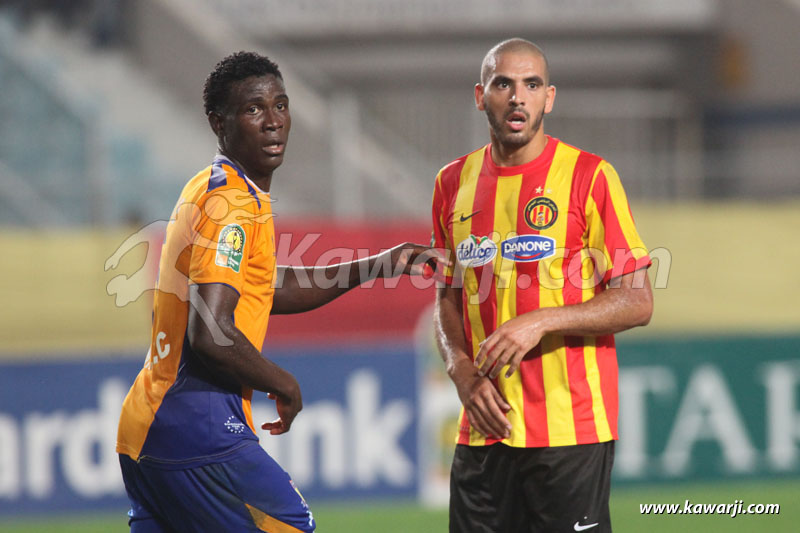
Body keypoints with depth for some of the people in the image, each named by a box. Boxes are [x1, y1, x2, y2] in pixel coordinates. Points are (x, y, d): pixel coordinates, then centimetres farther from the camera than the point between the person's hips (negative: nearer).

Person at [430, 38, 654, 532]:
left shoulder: (589, 176, -3)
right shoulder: (454, 182, 11)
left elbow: (637, 303, -5)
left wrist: (541, 321, -17)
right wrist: (462, 370, 0)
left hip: (571, 430, -4)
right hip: (484, 429, 4)